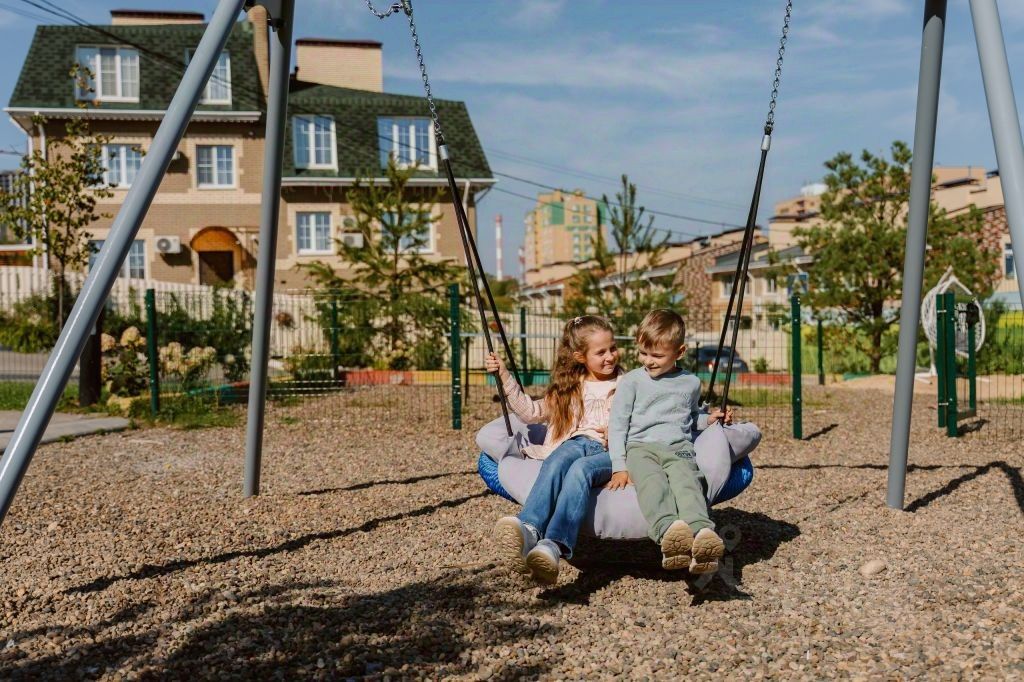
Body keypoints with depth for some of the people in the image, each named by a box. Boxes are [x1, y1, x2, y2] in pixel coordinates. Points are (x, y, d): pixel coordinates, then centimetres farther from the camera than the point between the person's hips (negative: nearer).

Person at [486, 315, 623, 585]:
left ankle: (554, 546, -57)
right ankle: (528, 530, -59)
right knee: (557, 460, -35)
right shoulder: (569, 389, 26)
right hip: (578, 442, 2)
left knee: (580, 469, -36)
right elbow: (532, 413, 23)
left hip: (612, 451, -2)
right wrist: (505, 377, 17)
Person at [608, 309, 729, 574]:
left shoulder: (691, 383, 22)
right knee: (652, 482, -38)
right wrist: (619, 466, 0)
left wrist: (709, 419, 18)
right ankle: (669, 531, -64)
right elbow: (617, 424, 9)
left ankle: (702, 534, -60)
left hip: (679, 448, 2)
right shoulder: (631, 381, 12)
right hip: (641, 446, -2)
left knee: (688, 482, -34)